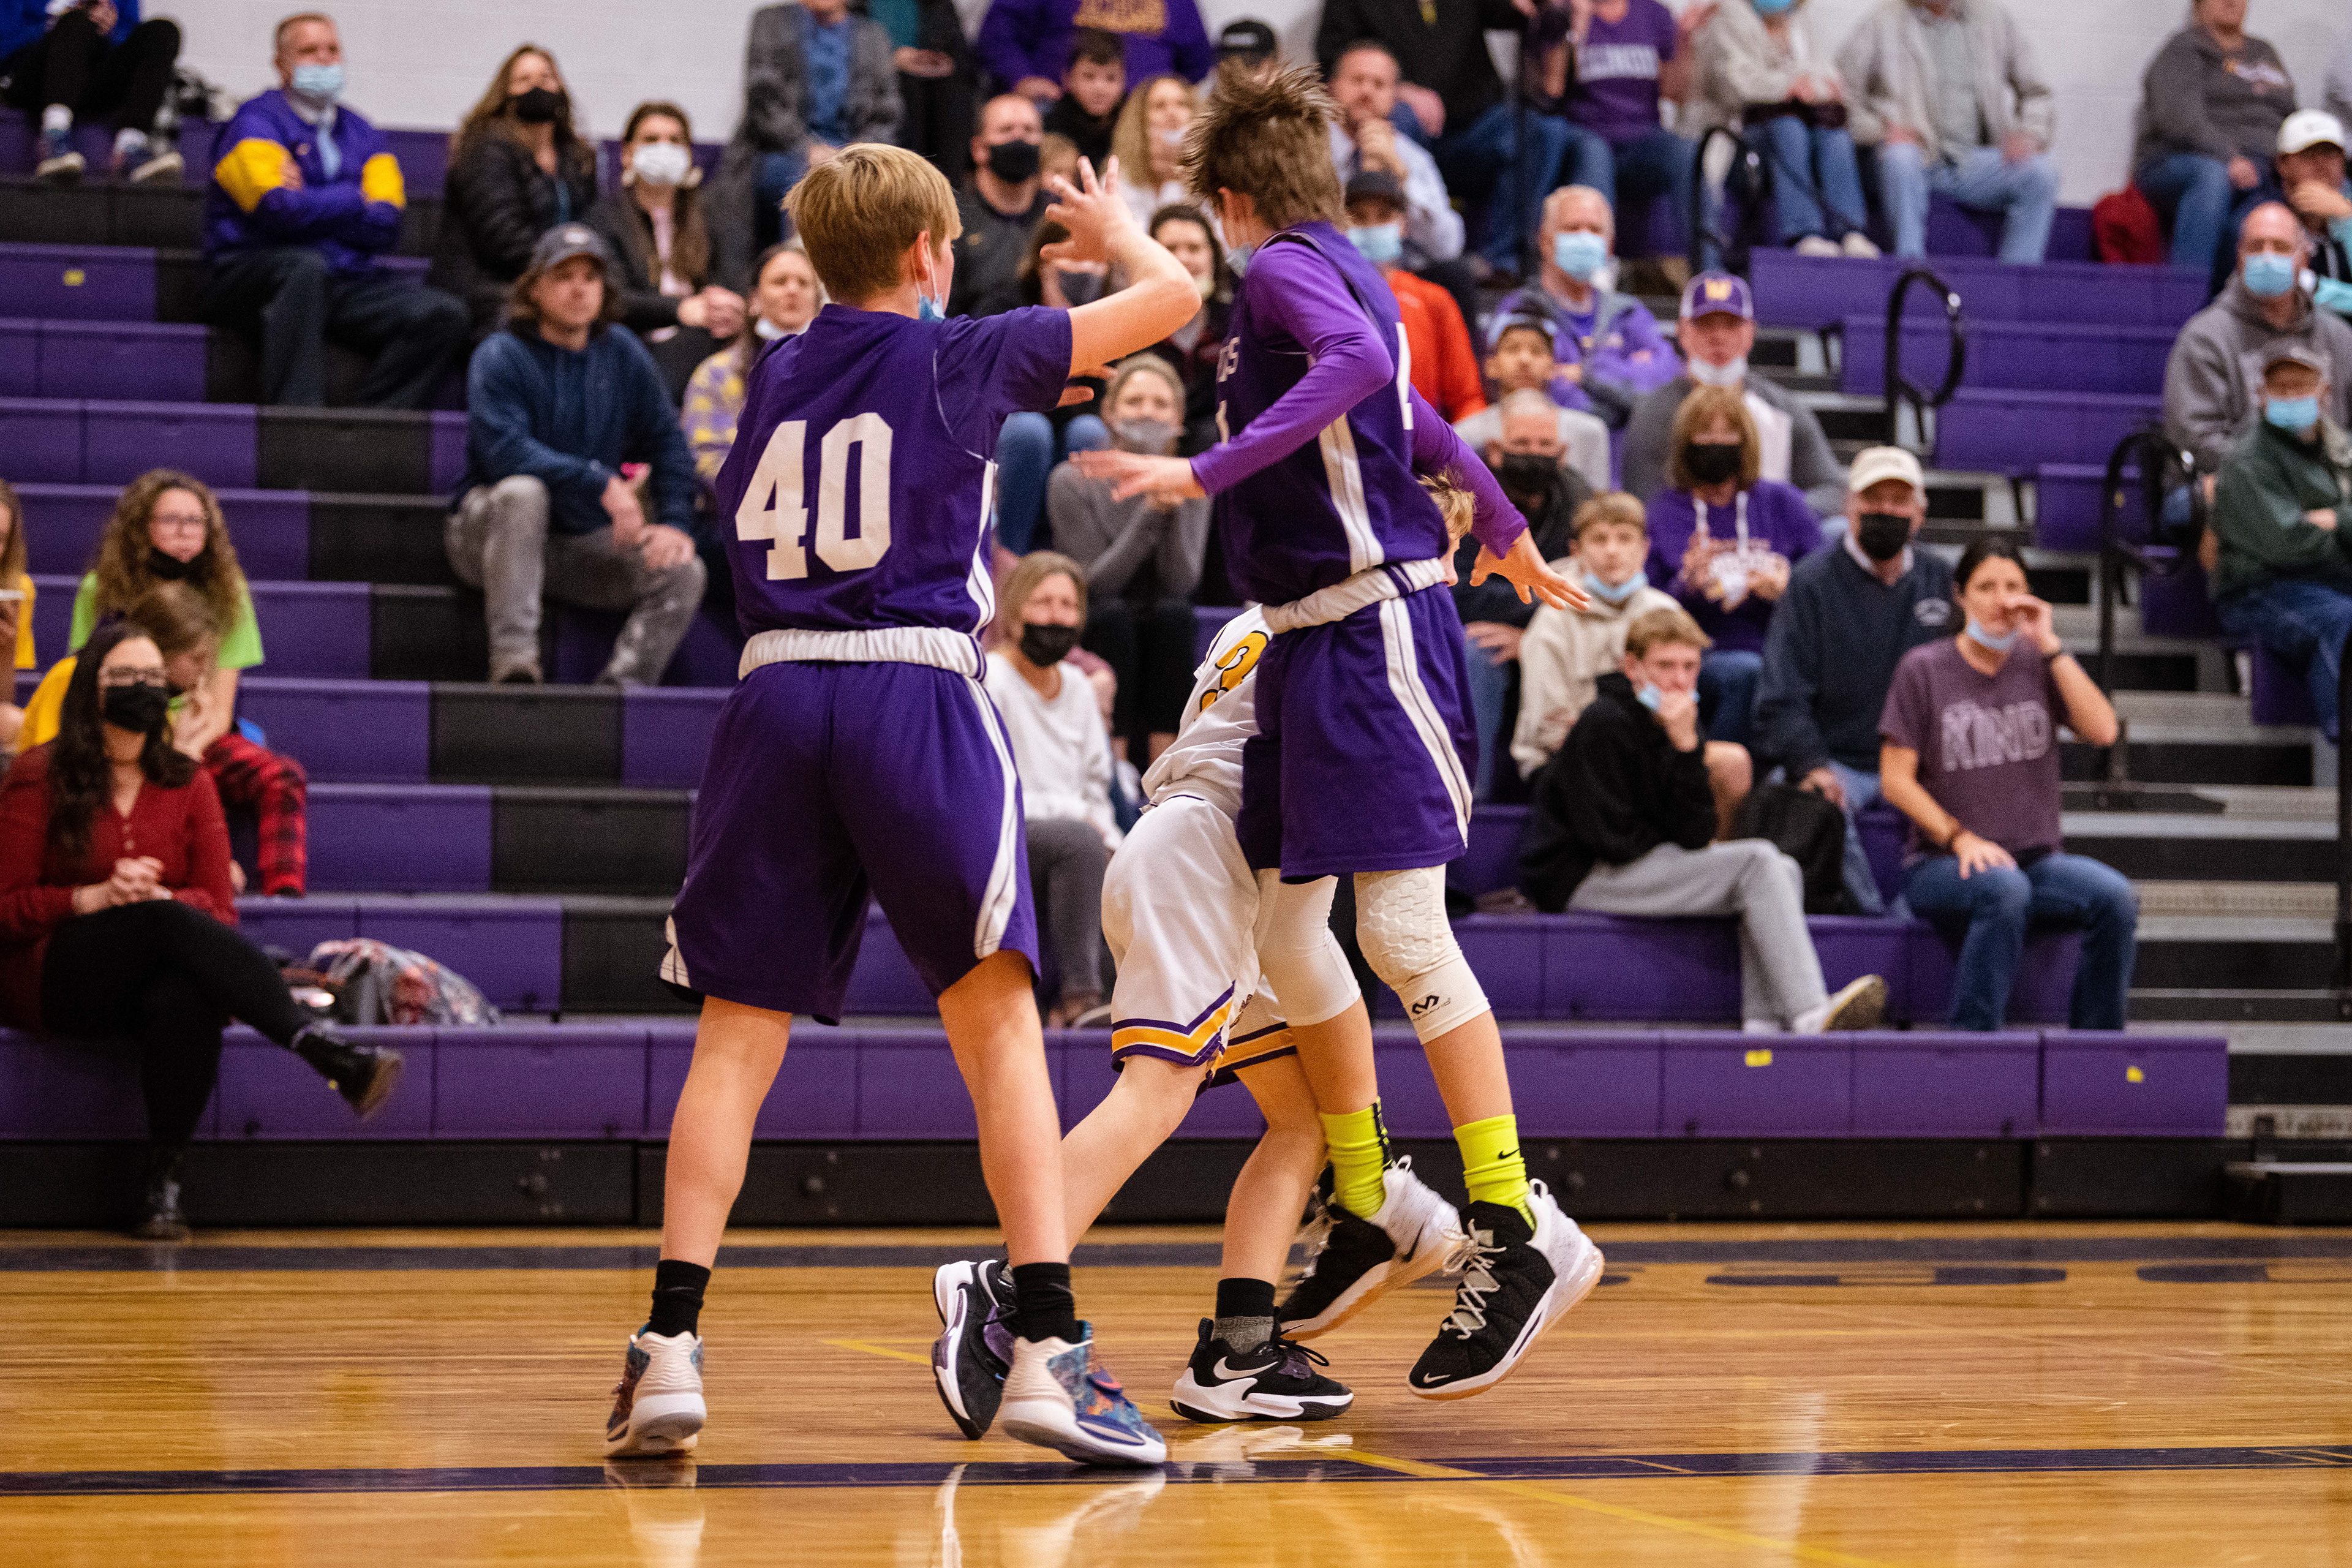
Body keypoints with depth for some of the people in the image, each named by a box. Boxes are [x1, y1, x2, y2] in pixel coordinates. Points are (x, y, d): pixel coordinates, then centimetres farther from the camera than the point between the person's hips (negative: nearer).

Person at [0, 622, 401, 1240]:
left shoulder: (188, 783, 11)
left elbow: (220, 908, 5)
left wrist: (164, 898, -17)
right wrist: (95, 898, -17)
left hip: (155, 974, 3)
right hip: (54, 979, -3)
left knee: (185, 998, -38)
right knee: (163, 924, -36)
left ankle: (164, 1177, -32)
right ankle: (331, 1055, -48)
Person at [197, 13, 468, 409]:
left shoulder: (360, 133, 17)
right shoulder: (256, 121, 0)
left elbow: (386, 227, 2)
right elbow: (279, 210, -18)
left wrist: (312, 204, -9)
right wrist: (355, 201, -2)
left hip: (341, 286, 6)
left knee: (444, 314, -16)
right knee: (306, 266, -40)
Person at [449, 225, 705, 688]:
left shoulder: (625, 356, 8)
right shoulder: (501, 357, -9)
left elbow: (666, 443, 9)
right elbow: (505, 451, -23)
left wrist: (676, 523, -7)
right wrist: (601, 484, -28)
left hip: (584, 543, 5)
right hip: (491, 536, -4)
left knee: (683, 572, -18)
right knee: (523, 492, -38)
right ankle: (513, 663, -41)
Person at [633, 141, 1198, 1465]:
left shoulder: (775, 377, 17)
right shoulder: (961, 359, 5)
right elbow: (1174, 296, 13)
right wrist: (1115, 234, 36)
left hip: (776, 697, 4)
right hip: (917, 695, -4)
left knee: (739, 1036, 6)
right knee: (1000, 1022, -3)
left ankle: (672, 1345, -2)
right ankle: (1049, 1347, -10)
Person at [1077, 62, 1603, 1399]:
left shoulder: (1286, 267, -8)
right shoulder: (1349, 276, 18)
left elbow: (1363, 362, -29)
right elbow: (1418, 423, 32)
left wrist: (1211, 473, -34)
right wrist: (1507, 534, 48)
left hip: (1375, 623, -9)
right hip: (1313, 634, 9)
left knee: (1403, 931, -13)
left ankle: (1522, 1229, -13)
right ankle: (1372, 1206, 22)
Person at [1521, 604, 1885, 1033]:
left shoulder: (1676, 727, 9)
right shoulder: (1603, 724, -13)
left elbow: (1694, 836, -2)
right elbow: (1611, 840, -19)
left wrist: (1687, 746, -13)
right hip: (1582, 881, -8)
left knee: (1785, 870, -4)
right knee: (1757, 862, -20)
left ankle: (1763, 1023, -20)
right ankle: (1810, 1015, -31)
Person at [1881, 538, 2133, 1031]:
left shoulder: (2038, 664, 11)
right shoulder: (1923, 670, 3)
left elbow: (2103, 731, -5)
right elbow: (1896, 780, -1)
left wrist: (2049, 645, -6)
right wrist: (1961, 838, -14)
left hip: (2037, 857, 3)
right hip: (1940, 863, -3)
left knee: (2116, 896, -26)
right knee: (2005, 889, -38)